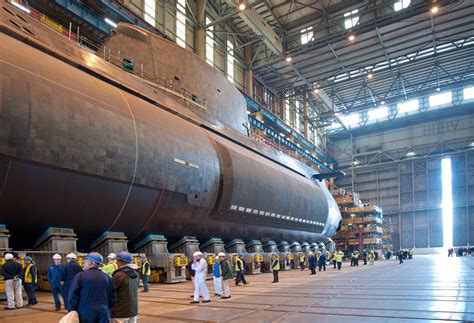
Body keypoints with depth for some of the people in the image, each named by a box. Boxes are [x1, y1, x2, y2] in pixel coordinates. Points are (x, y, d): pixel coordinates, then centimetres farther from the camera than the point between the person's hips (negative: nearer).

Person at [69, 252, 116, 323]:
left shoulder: (80, 276, -5)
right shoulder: (107, 277, 4)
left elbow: (73, 297, -4)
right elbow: (112, 298, 8)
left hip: (85, 313, -2)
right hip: (103, 313, 3)